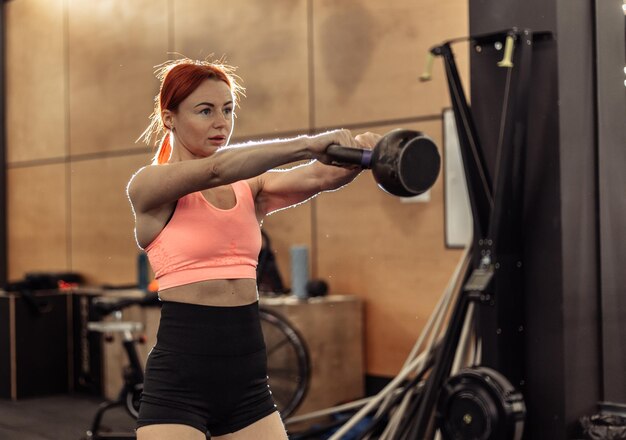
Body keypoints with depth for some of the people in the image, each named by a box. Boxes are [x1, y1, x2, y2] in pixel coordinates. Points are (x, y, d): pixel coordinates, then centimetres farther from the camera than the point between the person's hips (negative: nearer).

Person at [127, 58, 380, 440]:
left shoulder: (250, 188, 9)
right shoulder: (149, 185, -5)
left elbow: (318, 178, -10)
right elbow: (216, 169, -24)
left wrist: (358, 153, -31)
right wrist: (308, 144, -34)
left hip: (248, 382, 6)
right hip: (179, 382, -5)